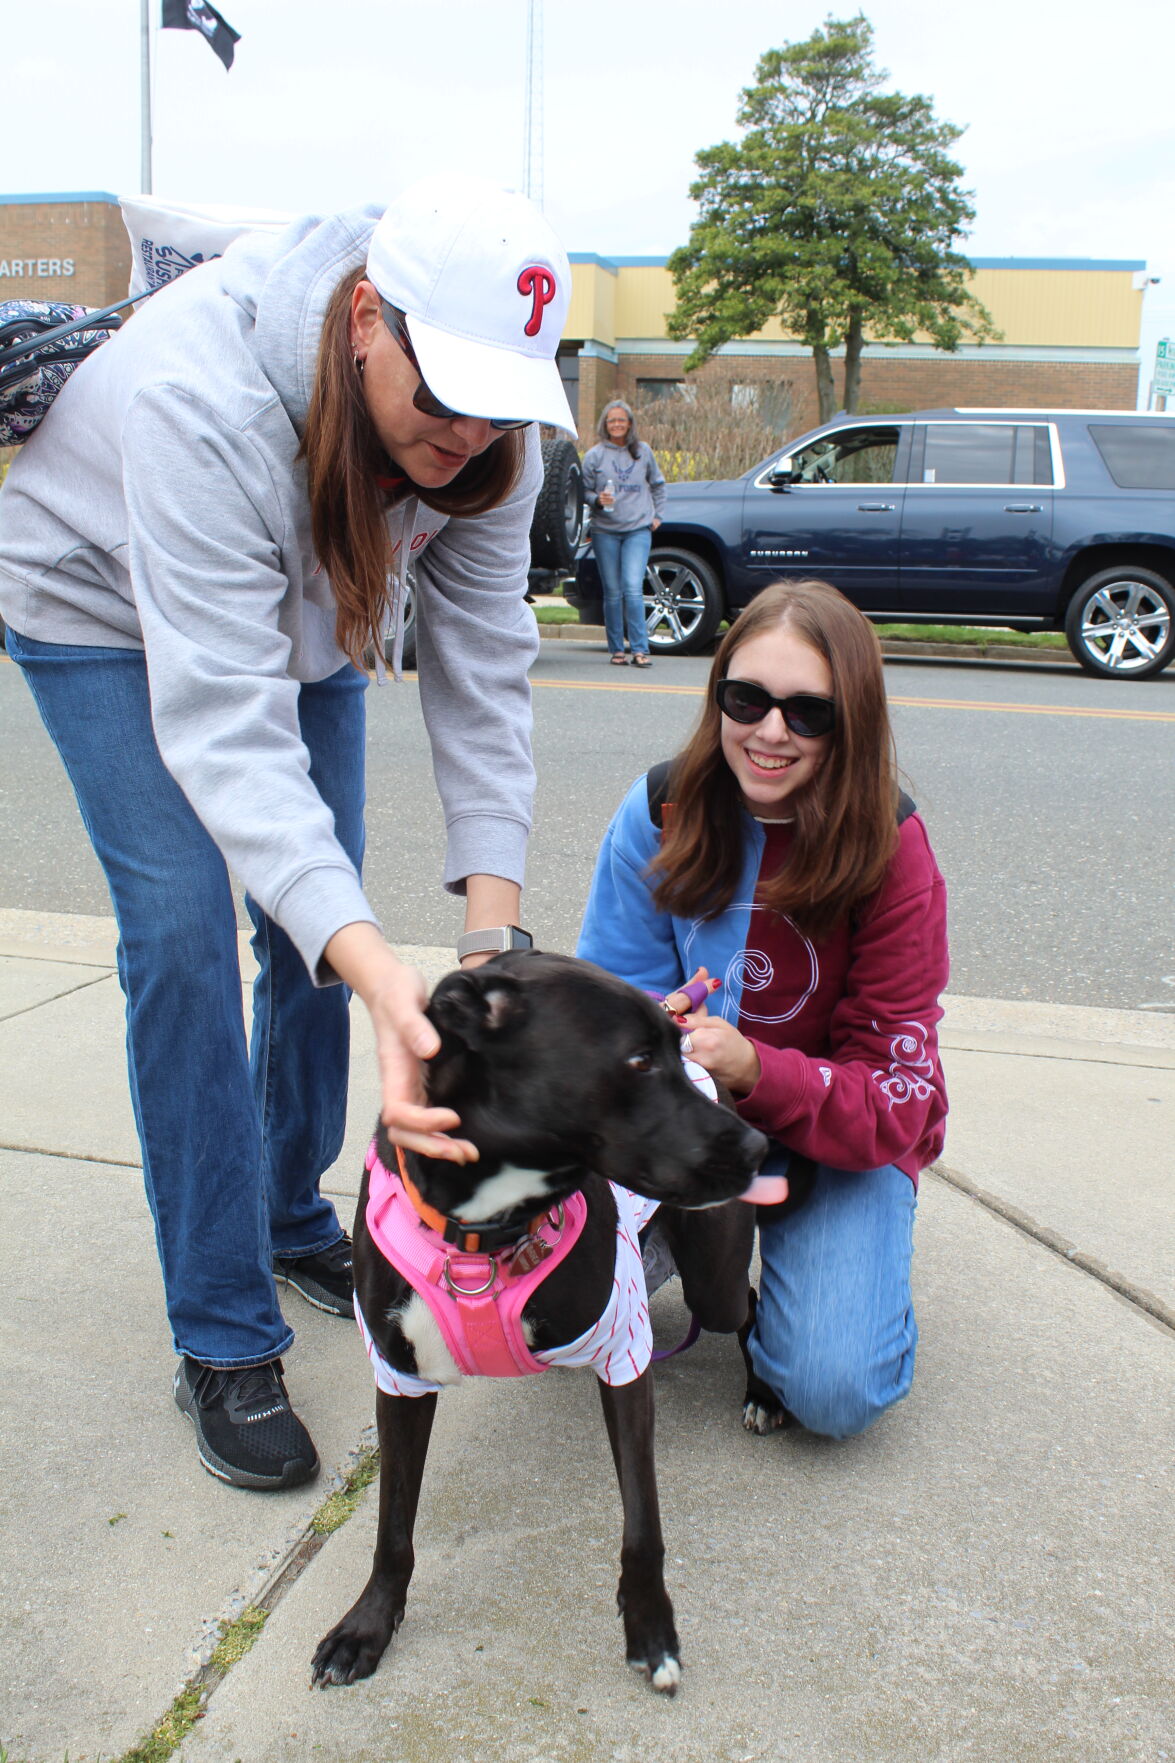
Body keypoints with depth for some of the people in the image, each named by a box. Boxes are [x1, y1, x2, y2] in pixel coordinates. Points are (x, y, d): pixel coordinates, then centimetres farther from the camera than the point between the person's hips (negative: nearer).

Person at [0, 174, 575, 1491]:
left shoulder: (487, 429, -25)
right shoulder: (197, 396, -43)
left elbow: (482, 671, -23)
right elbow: (223, 725, -48)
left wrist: (494, 928, -33)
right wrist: (377, 970, -59)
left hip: (303, 609, 5)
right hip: (106, 610, -5)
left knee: (319, 920, 3)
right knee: (182, 935, -16)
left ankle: (293, 1218, 27)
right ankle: (223, 1344, -6)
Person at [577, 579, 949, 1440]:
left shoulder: (891, 855, -18)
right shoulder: (661, 814, -13)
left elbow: (892, 1100, -19)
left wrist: (753, 1069, -38)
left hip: (842, 1139, -2)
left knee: (834, 1391, -21)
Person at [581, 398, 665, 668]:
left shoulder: (643, 451, 10)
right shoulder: (594, 455, 4)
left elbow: (657, 485, 23)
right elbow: (585, 491, 7)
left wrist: (656, 515, 16)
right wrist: (598, 500, -13)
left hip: (638, 530, 0)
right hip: (605, 531, 0)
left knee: (633, 588, -13)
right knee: (613, 592, 2)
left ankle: (640, 650, -12)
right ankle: (617, 650, 11)